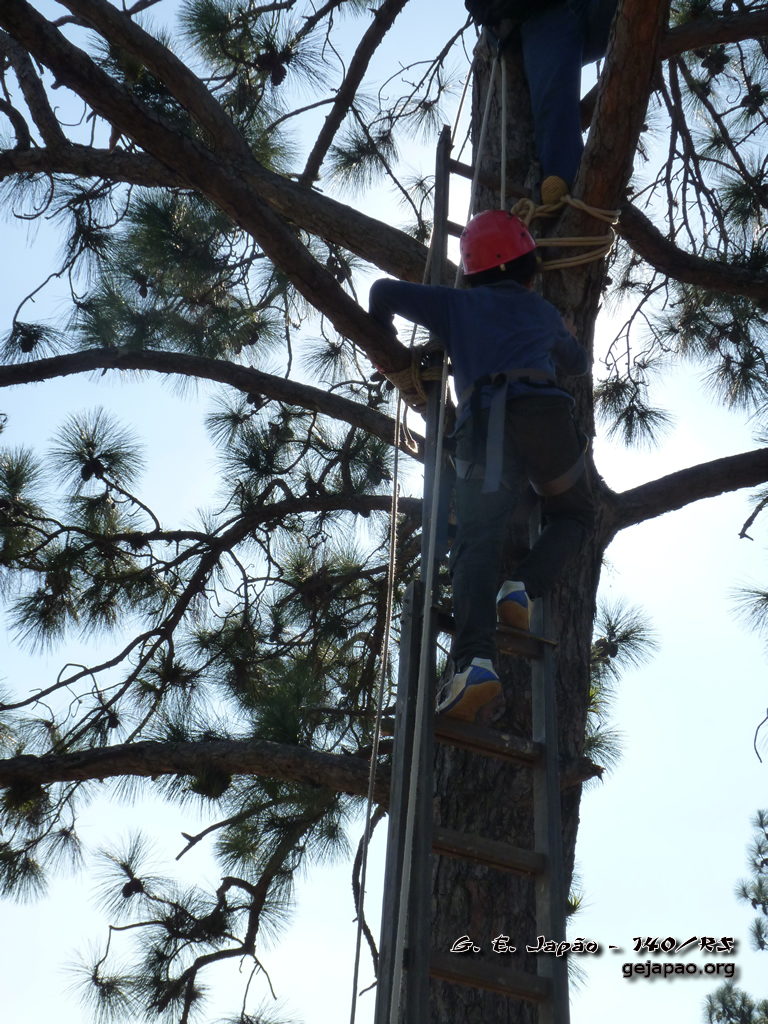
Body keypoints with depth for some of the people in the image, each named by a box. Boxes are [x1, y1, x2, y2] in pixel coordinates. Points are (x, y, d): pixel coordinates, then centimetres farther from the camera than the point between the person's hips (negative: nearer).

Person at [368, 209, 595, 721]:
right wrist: (567, 336, 72)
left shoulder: (458, 305, 30)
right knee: (575, 515, 22)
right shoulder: (544, 311, 32)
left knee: (478, 541, -11)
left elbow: (385, 290, 27)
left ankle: (475, 660, -34)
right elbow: (580, 363, 49)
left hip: (480, 420, 0)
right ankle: (525, 587, -7)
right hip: (541, 409, 0)